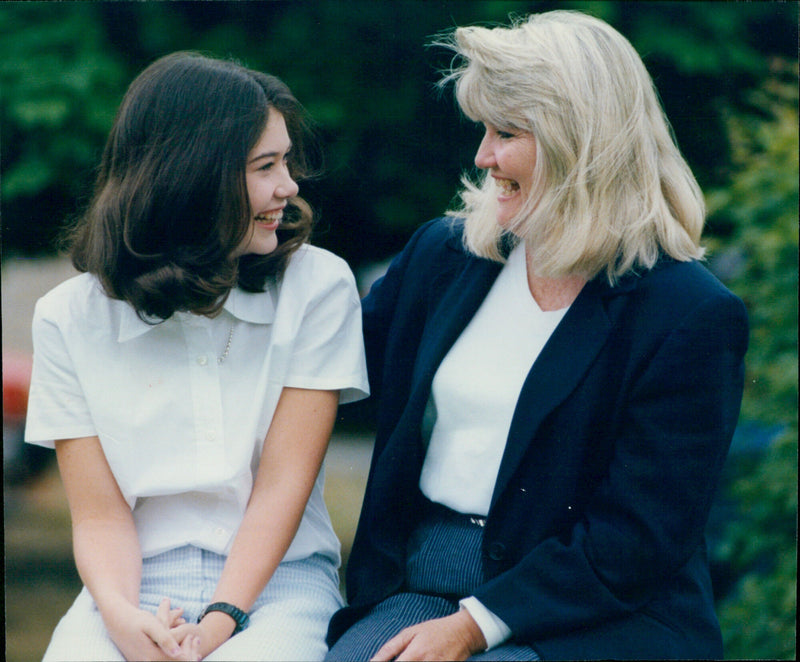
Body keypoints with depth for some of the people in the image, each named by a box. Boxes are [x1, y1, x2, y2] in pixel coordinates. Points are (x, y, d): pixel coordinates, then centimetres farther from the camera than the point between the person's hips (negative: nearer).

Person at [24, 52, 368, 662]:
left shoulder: (319, 287, 2)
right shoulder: (70, 318, 4)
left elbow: (283, 486, -3)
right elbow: (100, 515, 0)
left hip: (277, 582, -1)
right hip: (138, 584, 1)